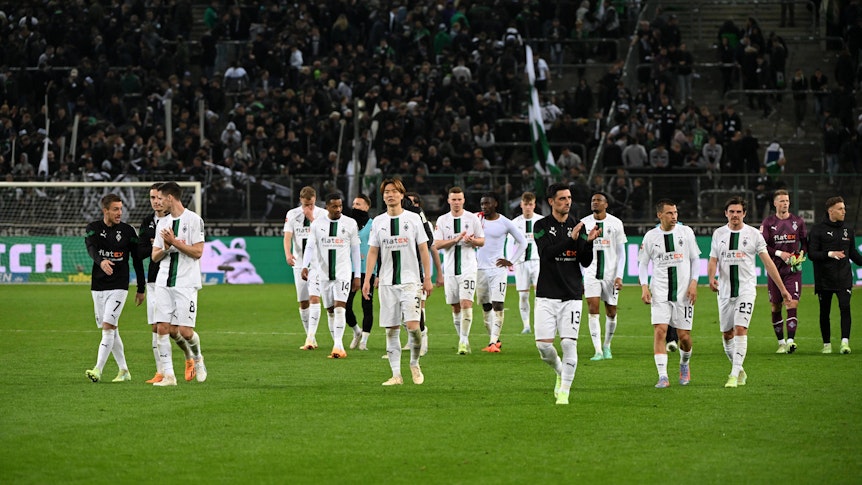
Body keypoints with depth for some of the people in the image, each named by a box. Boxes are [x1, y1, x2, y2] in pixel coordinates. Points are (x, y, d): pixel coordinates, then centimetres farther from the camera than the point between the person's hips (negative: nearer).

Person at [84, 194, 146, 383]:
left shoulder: (128, 231, 0)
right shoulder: (93, 228, 2)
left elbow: (137, 260, 6)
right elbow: (91, 248, -19)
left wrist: (141, 288, 8)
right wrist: (101, 261, -41)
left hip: (119, 286, -3)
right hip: (98, 285, 3)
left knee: (108, 326, -15)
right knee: (111, 330, 8)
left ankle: (98, 370, -20)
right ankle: (124, 371, 17)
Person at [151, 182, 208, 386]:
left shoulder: (193, 220, -3)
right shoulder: (163, 223, 15)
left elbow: (197, 252, -9)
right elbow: (154, 256, 14)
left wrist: (175, 242, -14)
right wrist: (166, 248, -7)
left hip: (186, 283, -5)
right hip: (164, 283, 5)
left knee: (185, 331, -9)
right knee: (163, 328, -5)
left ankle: (197, 357, 23)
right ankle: (168, 375, -2)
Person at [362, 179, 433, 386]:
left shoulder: (413, 219, 2)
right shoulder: (378, 222, 9)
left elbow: (423, 249, 4)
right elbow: (372, 252, 11)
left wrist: (427, 278, 0)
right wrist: (367, 280, 3)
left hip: (410, 280, -3)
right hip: (387, 282, 3)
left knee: (412, 325, -14)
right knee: (391, 329, 1)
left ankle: (415, 364, 9)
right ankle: (396, 374, 4)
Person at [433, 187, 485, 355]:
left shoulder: (472, 218, 3)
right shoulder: (442, 220, 5)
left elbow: (482, 241, 8)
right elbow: (437, 244, -3)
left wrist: (472, 240, -15)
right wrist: (455, 239, -16)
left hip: (468, 267, -2)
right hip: (450, 269, 2)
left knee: (466, 303, -15)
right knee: (455, 307, 8)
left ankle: (464, 341, -15)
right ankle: (463, 339, 20)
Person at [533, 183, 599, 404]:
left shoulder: (578, 226, 8)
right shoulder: (542, 226, 1)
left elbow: (586, 262, 5)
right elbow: (546, 252, -16)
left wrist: (588, 241, -14)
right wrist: (571, 239, -25)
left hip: (572, 295, 1)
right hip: (547, 295, -1)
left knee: (569, 344, -10)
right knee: (543, 344, -6)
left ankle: (564, 391, -2)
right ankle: (560, 373, 24)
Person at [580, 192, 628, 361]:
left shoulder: (615, 223, 0)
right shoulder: (584, 223, 4)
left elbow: (621, 253, 2)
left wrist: (619, 276, -7)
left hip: (610, 273, 0)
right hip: (591, 273, 0)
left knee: (611, 312, 5)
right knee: (593, 309, -13)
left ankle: (607, 345, 27)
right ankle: (598, 350, -15)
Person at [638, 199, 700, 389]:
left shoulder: (686, 232, 2)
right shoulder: (650, 236, 2)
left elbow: (695, 259, 7)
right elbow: (643, 264, 9)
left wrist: (694, 283, -5)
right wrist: (644, 286, -4)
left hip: (683, 292, 0)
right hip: (660, 293, 0)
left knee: (684, 335, 2)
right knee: (659, 330, -15)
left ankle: (684, 365, 34)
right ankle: (662, 376, -15)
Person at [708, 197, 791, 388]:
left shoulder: (753, 234, 0)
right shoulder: (719, 234, 7)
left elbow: (768, 262, 1)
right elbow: (713, 260, 6)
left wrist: (783, 289, 1)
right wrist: (711, 278, -17)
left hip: (746, 289, -3)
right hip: (725, 291, 4)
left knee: (740, 329, -17)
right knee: (727, 333, 8)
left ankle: (735, 375, -18)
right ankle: (740, 371, 27)